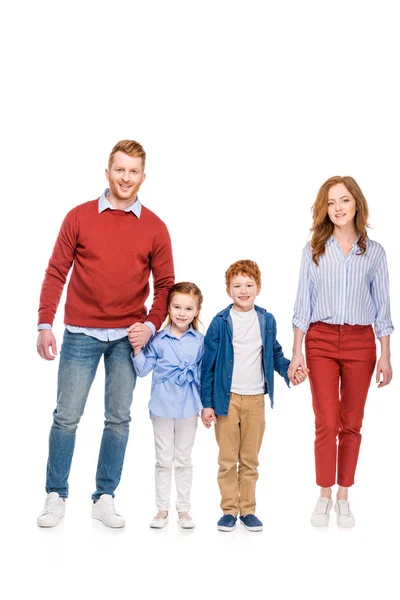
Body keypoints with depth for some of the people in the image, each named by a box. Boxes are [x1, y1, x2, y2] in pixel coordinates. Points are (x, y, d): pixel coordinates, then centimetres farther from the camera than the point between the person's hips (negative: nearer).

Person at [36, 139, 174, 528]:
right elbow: (56, 273, 0)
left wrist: (151, 325, -8)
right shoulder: (79, 217, 1)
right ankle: (56, 496, 16)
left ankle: (105, 498, 18)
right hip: (81, 334, -1)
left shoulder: (154, 228, 3)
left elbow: (165, 284, 6)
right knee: (66, 418, 2)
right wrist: (44, 324, -6)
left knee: (119, 419, 7)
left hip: (127, 337, 1)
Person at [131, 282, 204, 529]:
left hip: (189, 407, 0)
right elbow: (143, 370, -3)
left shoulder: (200, 341, -3)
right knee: (164, 460, 10)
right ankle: (162, 508, 19)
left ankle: (184, 508, 21)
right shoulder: (157, 340, -5)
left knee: (184, 460, 11)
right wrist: (137, 348, -18)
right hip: (163, 406, 0)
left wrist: (207, 405, 2)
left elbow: (204, 375, 3)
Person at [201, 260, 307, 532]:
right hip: (227, 398, -2)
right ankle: (229, 509, 16)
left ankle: (248, 509, 22)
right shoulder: (221, 322, -6)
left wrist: (289, 368, -6)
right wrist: (207, 403, -4)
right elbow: (208, 365, -2)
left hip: (256, 399, 2)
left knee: (250, 459, 11)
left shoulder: (267, 320, 3)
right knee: (227, 459, 5)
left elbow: (275, 354, 16)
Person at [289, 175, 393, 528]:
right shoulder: (313, 250, 4)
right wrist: (297, 352, -2)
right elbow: (303, 304, 3)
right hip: (321, 340, -1)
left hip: (360, 342, 1)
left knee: (352, 423, 5)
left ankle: (344, 498, 15)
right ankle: (324, 496, 8)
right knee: (326, 422, -4)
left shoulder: (374, 252, 5)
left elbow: (382, 307, 7)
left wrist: (385, 356, 3)